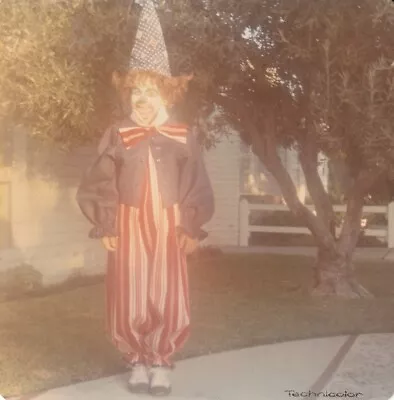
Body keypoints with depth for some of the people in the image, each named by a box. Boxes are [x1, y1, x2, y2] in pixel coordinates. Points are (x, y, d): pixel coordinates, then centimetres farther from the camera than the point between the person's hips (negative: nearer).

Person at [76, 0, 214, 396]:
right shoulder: (117, 135, 1)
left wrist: (191, 229, -2)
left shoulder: (184, 137, 1)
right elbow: (99, 185, 1)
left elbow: (197, 187, 3)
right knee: (129, 301, 3)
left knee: (169, 301, 0)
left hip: (169, 228, 0)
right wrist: (106, 227, -4)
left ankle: (161, 362, 18)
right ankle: (138, 360, 22)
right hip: (129, 226, 0)